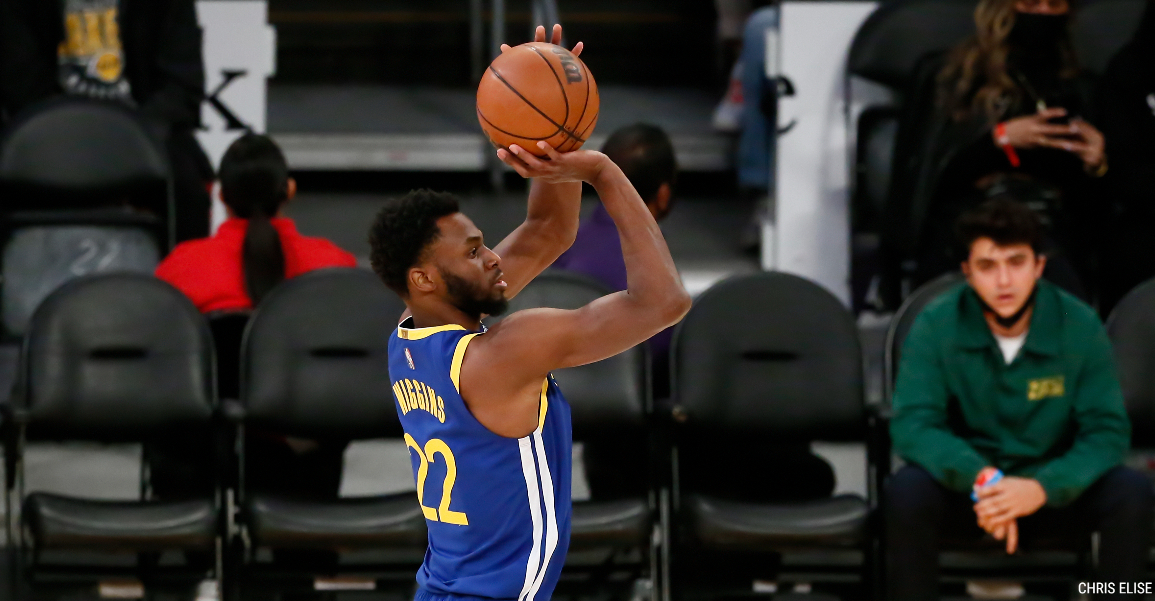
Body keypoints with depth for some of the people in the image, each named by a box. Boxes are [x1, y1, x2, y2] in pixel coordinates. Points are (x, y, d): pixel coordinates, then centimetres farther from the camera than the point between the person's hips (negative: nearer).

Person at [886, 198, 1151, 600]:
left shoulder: (1080, 326, -10)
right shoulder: (937, 325, -12)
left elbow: (1107, 431, -13)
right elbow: (912, 426, -20)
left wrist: (1043, 487, -32)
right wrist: (979, 477, -38)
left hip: (1053, 489, 1)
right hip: (963, 487, -1)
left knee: (1131, 491, -27)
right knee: (907, 490, -33)